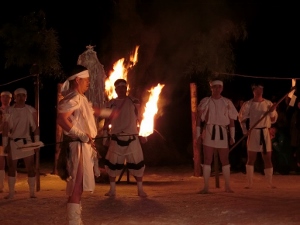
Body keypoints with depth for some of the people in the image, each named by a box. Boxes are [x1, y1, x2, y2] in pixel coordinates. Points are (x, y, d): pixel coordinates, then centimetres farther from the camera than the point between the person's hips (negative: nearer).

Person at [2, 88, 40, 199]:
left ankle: (32, 192, 6)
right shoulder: (9, 111, 1)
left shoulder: (31, 111, 2)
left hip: (27, 142, 0)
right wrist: (5, 144, -3)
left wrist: (37, 143, -2)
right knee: (11, 168, 5)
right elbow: (5, 128, 0)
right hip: (12, 143, 1)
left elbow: (35, 127, 2)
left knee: (31, 168, -1)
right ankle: (11, 192, 12)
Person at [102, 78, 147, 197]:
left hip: (132, 137, -1)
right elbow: (107, 121, 9)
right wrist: (105, 136, 3)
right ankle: (112, 189, 13)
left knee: (137, 163, -2)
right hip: (116, 138, 1)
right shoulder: (111, 103, 5)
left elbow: (139, 118, 8)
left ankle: (140, 189, 8)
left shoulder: (133, 101, 4)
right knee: (112, 164, 2)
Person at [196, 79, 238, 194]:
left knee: (224, 160, 5)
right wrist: (198, 134, -5)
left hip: (222, 133, 1)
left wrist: (232, 136, 3)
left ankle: (227, 186, 14)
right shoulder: (205, 101, 2)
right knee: (207, 160, 0)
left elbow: (231, 120, 6)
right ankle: (206, 187, 4)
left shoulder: (227, 102, 5)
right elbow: (199, 118, 1)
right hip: (209, 132, -1)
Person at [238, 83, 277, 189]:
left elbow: (273, 120, 9)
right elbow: (242, 118, 5)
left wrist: (272, 111, -9)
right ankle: (250, 183, 9)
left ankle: (270, 182, 11)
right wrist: (245, 131, -6)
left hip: (265, 133, 2)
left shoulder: (268, 104, 6)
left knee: (267, 158, 3)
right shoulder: (248, 104, 0)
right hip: (253, 132, -2)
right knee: (251, 159, 2)